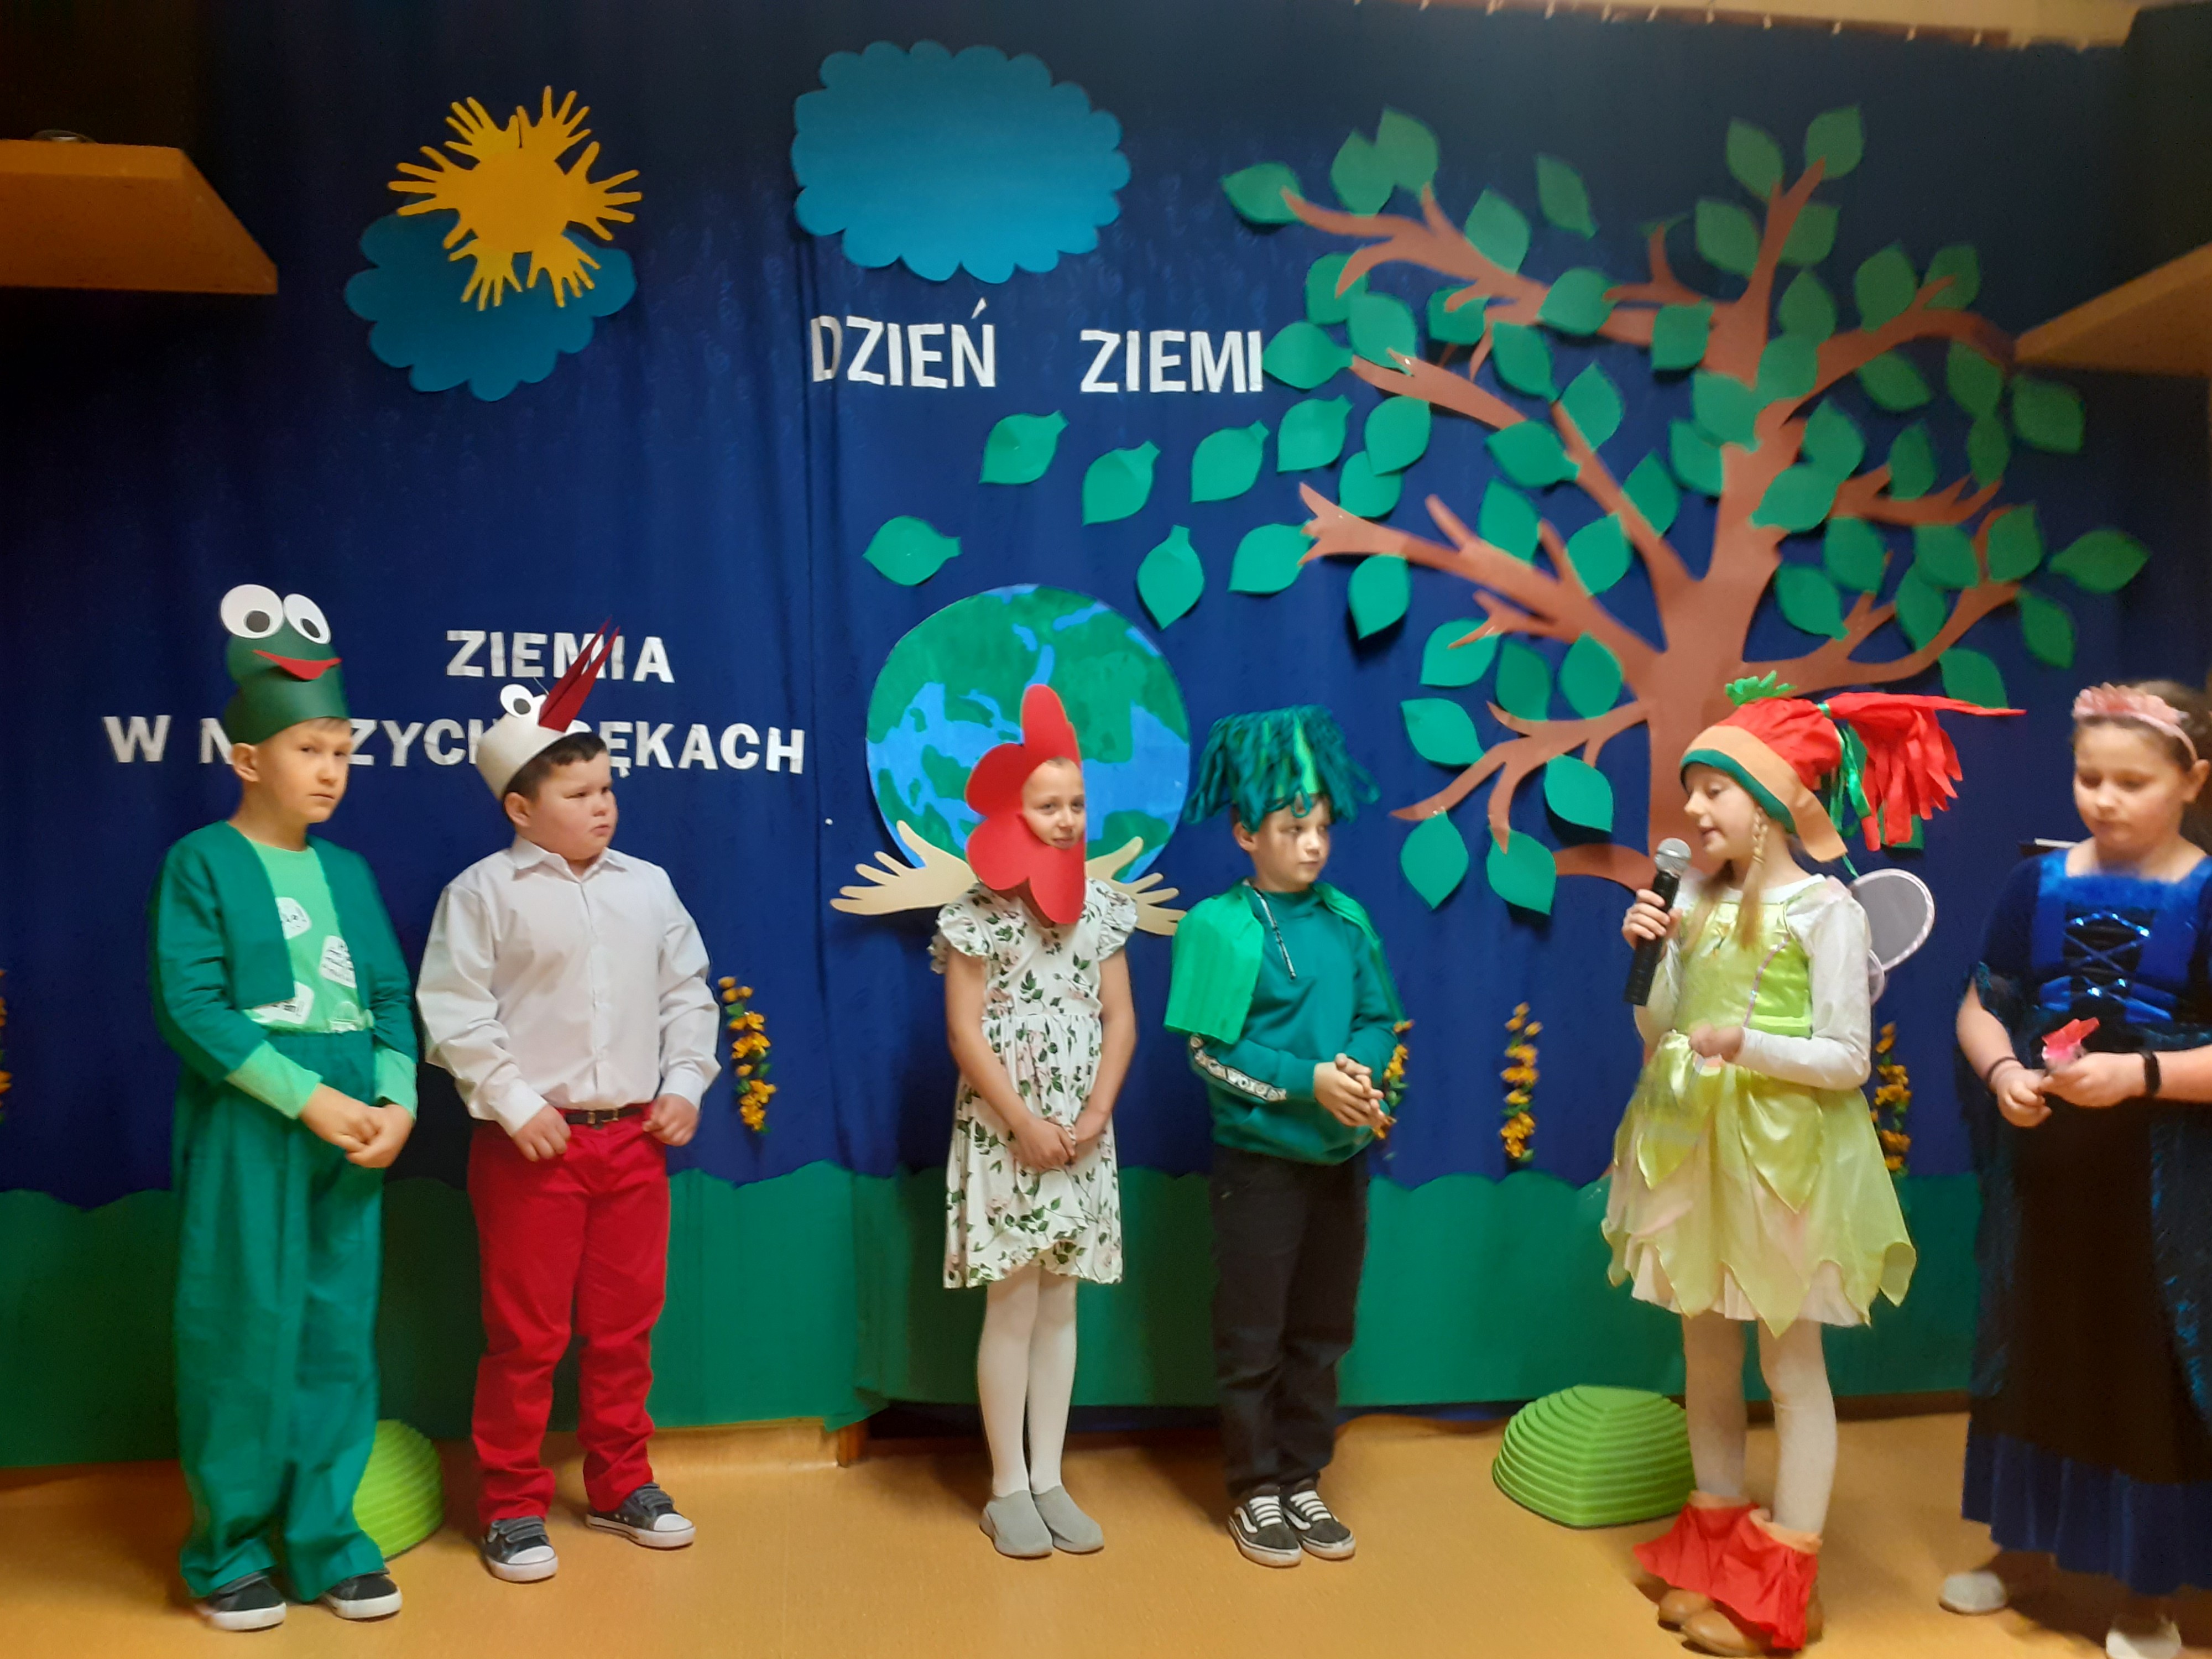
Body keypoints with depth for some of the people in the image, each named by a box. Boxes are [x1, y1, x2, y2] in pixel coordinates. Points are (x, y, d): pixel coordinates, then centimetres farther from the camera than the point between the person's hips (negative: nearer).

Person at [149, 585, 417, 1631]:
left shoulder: (347, 870, 12)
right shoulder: (202, 862, -3)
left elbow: (391, 996, 10)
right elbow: (191, 1007, -12)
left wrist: (396, 1100, -7)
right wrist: (307, 1097, -18)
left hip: (350, 1135, 5)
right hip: (246, 1135, -5)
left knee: (338, 1338, 8)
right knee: (244, 1340, 3)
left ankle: (323, 1540, 21)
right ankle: (228, 1550, 19)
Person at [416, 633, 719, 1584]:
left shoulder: (646, 886, 8)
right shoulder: (484, 892, -6)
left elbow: (687, 991, 12)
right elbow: (453, 1010, -10)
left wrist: (686, 1083, 2)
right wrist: (515, 1104, -14)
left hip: (635, 1140, 4)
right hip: (532, 1144, -4)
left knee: (626, 1325, 14)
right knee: (526, 1335, 4)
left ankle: (622, 1488, 30)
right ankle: (512, 1510, 20)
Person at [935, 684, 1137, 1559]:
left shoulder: (1101, 904, 4)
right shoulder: (979, 911, -8)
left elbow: (1120, 1019, 5)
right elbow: (964, 1033, -11)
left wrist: (1096, 1114, -7)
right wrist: (1025, 1124, -14)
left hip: (1082, 1133, 4)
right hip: (1004, 1134, -4)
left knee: (1060, 1305, 10)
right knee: (1013, 1307, 2)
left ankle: (1050, 1480, 20)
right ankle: (1008, 1489, 15)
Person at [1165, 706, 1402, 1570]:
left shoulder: (1347, 919, 4)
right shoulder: (1218, 925, -11)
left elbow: (1379, 1018, 6)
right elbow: (1213, 1051, -14)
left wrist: (1362, 1069, -16)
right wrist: (1310, 1083, -21)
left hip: (1342, 1158, 5)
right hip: (1259, 1162, -5)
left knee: (1321, 1333, 15)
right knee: (1252, 1339, 7)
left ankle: (1303, 1480, 30)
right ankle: (1255, 1491, 24)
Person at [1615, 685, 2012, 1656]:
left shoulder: (1825, 909, -12)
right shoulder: (1696, 898, 5)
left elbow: (1847, 1058, -14)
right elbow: (1661, 1035, 7)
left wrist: (1749, 1045, -29)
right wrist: (1642, 954, -8)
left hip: (1781, 1157, -6)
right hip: (1692, 1149, 6)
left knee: (1791, 1363, 6)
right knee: (1705, 1357, 15)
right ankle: (1715, 1547, 30)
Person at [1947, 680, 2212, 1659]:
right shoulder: (2039, 884, 1)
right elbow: (1980, 1007, 6)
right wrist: (2001, 1073, -12)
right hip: (2043, 1165, 4)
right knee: (2033, 1352, 15)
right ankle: (2025, 1547, 34)